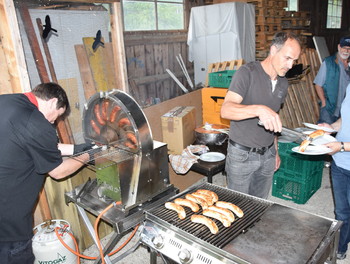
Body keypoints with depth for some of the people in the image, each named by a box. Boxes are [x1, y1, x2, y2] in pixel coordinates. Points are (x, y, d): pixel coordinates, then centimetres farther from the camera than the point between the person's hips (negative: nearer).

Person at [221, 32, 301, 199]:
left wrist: (275, 150, 17)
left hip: (267, 154, 6)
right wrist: (259, 109, -44)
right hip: (241, 154, -6)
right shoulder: (247, 73, -15)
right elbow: (226, 110, -29)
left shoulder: (283, 83, 7)